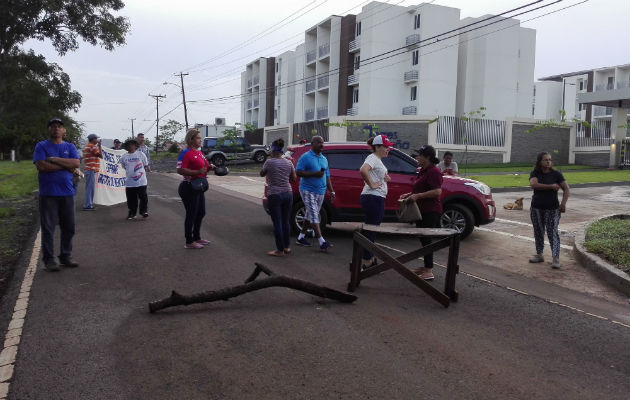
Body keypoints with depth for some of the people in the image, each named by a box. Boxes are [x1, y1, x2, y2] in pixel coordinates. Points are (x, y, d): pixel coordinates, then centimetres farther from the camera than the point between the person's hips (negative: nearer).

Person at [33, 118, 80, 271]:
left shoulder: (70, 147, 12)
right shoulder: (41, 146, 3)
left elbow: (76, 163, -6)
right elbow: (41, 166, -12)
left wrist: (54, 159, -11)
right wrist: (66, 165, -8)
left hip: (67, 193, 3)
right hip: (48, 194, -3)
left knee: (69, 227, 7)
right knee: (48, 227, -1)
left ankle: (65, 257, 19)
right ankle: (49, 259, 6)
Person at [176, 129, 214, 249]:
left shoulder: (199, 152, 13)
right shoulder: (186, 153, -15)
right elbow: (180, 170, -25)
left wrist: (209, 167, 7)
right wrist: (198, 171, -29)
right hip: (189, 188, -9)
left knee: (201, 213, 17)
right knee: (191, 215, -2)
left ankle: (197, 237, 32)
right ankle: (189, 242, 9)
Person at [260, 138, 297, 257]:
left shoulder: (269, 162, -9)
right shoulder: (288, 163, 3)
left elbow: (261, 174, 6)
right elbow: (294, 178, 12)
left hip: (274, 195, -5)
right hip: (288, 194, 5)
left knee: (277, 223, 1)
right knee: (286, 221, 15)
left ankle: (280, 250, 4)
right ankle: (286, 247, 23)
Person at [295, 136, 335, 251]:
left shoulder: (324, 159, 16)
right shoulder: (305, 157, -6)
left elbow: (327, 177, 19)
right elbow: (298, 172, -14)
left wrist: (331, 191, 13)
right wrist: (314, 174, -20)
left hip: (320, 191, 8)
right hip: (308, 190, -7)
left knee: (310, 215, 12)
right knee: (314, 215, -12)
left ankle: (301, 237, 24)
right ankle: (322, 242, -16)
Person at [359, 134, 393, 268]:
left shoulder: (378, 160, 18)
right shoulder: (372, 158, -13)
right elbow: (363, 170, -33)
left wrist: (385, 178, 13)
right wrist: (371, 184, -23)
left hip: (378, 198, 10)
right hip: (373, 198, -10)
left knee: (372, 230, 16)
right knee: (371, 230, -5)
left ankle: (370, 258, 26)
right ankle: (367, 262, 1)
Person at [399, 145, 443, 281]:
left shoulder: (434, 171, -15)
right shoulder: (423, 171, 16)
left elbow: (437, 191, -25)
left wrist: (418, 195, -24)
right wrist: (409, 194, 13)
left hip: (431, 212, -10)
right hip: (422, 211, 10)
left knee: (426, 239, -9)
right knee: (423, 239, 15)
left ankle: (429, 271, -5)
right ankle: (427, 267, 26)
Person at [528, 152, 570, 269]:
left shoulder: (556, 174, 1)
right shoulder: (535, 174, 2)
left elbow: (566, 189, -1)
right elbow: (533, 185, -18)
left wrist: (563, 203, -12)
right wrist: (551, 186, -17)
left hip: (552, 208, -2)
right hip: (536, 208, 2)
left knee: (552, 232, -8)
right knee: (538, 232, 10)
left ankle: (556, 258, -9)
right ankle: (539, 255, 22)